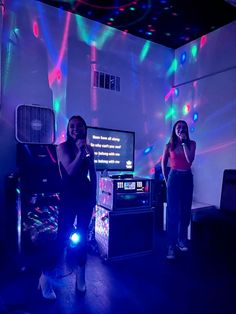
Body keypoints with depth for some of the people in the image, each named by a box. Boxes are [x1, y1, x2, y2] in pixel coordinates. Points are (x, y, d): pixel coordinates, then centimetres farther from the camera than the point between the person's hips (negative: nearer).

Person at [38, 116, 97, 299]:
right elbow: (70, 171, -15)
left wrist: (94, 196, 9)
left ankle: (81, 274, 27)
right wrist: (80, 152, -21)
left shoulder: (89, 148, 7)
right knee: (63, 235, -3)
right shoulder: (63, 147, -3)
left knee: (82, 235, 11)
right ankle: (46, 277, 14)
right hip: (69, 196, -4)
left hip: (86, 195, 4)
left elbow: (93, 174, 10)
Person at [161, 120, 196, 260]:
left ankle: (182, 239, 28)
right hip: (174, 178, -2)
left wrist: (184, 142, -14)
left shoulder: (191, 143, 3)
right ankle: (172, 245, 0)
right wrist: (166, 180, 9)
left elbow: (190, 160, -14)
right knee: (173, 212, -5)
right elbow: (164, 163, 11)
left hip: (187, 178, 2)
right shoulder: (169, 145, 2)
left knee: (185, 210, 10)